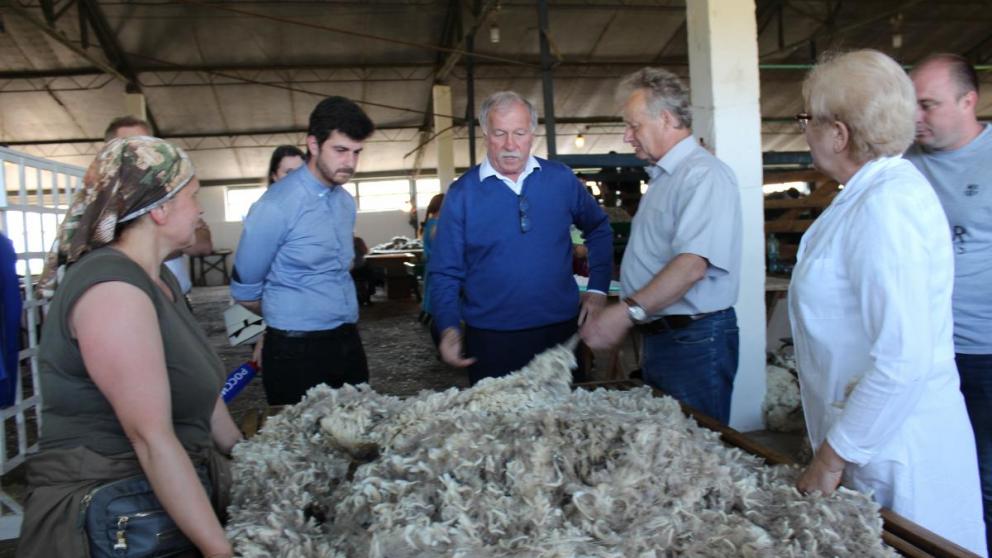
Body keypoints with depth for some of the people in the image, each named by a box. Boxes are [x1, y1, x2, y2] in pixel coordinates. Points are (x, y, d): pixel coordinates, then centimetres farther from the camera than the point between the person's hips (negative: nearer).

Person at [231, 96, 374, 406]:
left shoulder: (346, 202, 6)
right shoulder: (276, 206, -14)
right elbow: (245, 291, -4)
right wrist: (288, 323, 9)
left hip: (348, 343, 6)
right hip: (297, 351, -6)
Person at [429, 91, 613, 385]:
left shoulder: (561, 179, 1)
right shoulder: (461, 194, -4)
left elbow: (598, 229, 15)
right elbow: (445, 273, -3)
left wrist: (598, 289, 7)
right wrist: (449, 329, -17)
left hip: (561, 332, 2)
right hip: (491, 340, -2)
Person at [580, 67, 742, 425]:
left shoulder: (704, 174, -15)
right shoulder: (663, 178, 17)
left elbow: (692, 264, -28)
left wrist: (627, 313, -33)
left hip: (695, 341, -9)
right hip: (657, 338, 9)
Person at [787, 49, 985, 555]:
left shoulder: (886, 205, -23)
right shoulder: (878, 189, 7)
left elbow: (903, 361, -29)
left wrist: (832, 458, -19)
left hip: (892, 452, -9)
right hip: (875, 435, 9)